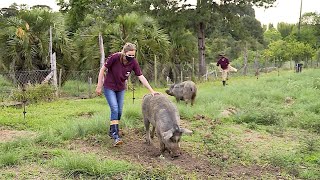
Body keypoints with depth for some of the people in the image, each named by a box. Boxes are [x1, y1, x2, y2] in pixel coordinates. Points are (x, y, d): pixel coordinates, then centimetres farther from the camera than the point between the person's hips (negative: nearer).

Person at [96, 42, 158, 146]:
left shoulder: (133, 62, -17)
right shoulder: (114, 57, -26)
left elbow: (141, 77, -15)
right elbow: (102, 70, -15)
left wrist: (152, 91, -20)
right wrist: (99, 86, -13)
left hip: (121, 89, 4)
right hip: (109, 87, -4)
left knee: (119, 111, 9)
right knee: (114, 109, -16)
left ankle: (112, 131, 30)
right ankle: (116, 136, -15)